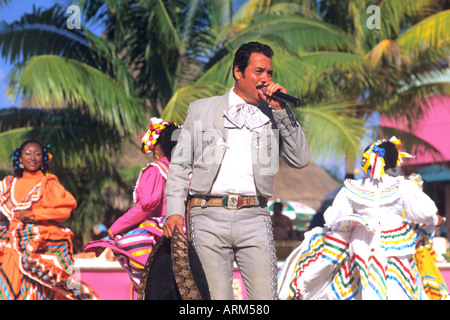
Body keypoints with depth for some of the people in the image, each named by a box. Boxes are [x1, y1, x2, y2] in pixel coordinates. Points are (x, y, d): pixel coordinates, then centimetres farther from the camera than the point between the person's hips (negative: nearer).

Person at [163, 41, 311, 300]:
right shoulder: (201, 110, 15)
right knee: (215, 297, -6)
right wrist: (175, 211, 1)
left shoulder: (274, 117, 17)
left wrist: (282, 110, 0)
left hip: (255, 219, 1)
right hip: (208, 214, -1)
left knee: (265, 294, -9)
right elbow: (180, 165, 13)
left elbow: (301, 160, 5)